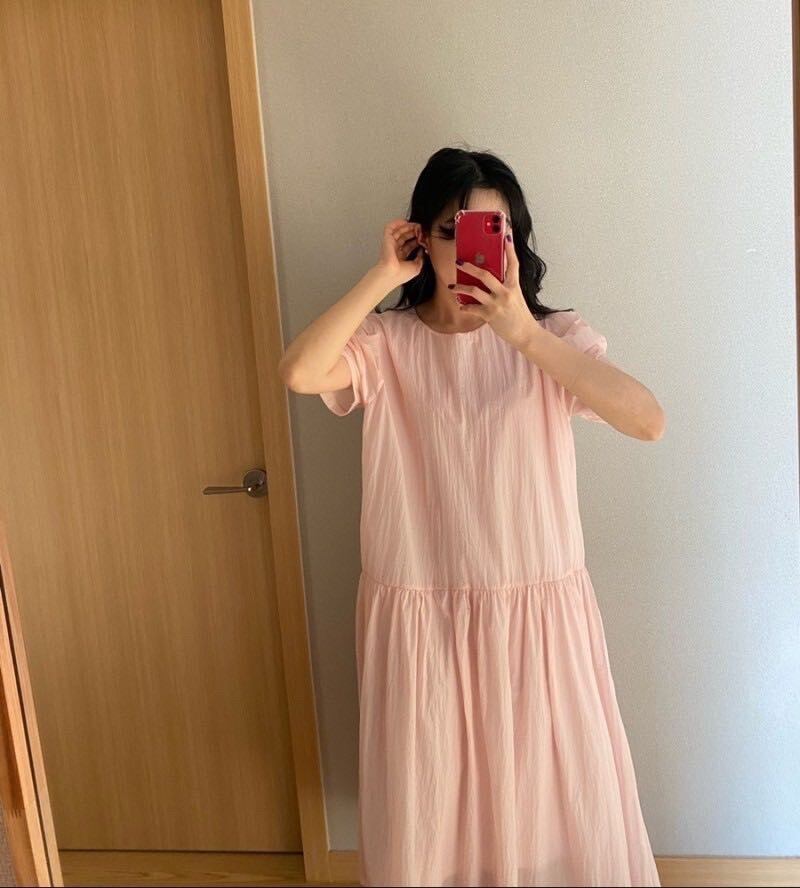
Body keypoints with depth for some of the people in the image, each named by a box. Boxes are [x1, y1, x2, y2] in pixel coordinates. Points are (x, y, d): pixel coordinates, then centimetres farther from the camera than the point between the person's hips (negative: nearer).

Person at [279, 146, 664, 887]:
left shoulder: (557, 335, -3)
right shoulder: (385, 342, -3)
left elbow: (647, 421, -20)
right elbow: (299, 373, -23)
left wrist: (525, 334, -28)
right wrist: (383, 275, -16)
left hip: (539, 611, 0)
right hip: (418, 617, 0)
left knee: (555, 800, 16)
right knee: (426, 809, 17)